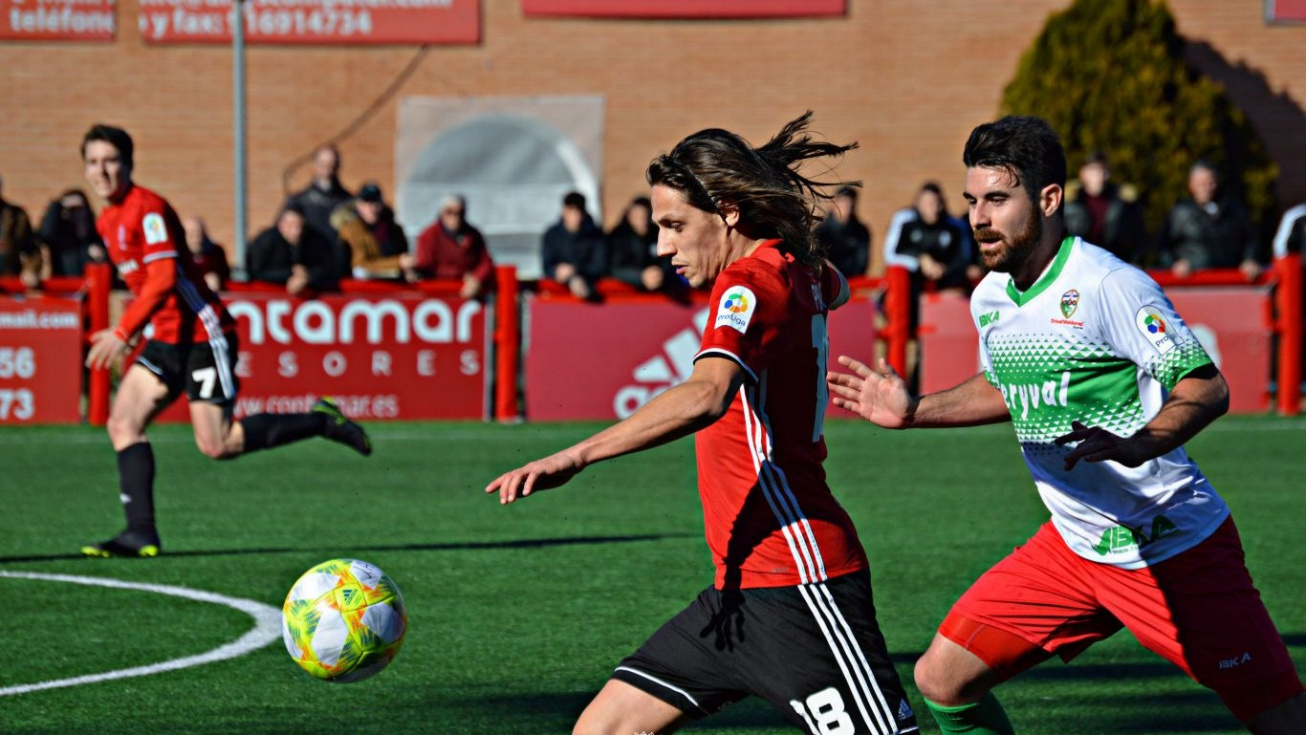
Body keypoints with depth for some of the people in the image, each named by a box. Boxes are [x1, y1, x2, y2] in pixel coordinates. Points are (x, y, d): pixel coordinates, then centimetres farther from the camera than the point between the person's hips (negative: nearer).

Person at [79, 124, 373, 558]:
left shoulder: (147, 209, -16)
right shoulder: (107, 221, 13)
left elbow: (163, 279, -25)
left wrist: (122, 333, -29)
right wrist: (129, 333, 21)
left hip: (202, 334, -9)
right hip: (166, 339, 9)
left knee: (217, 445, -11)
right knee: (123, 422, -6)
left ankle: (320, 421, 6)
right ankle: (141, 533, -9)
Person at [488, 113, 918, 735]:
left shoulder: (751, 282, -14)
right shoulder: (798, 271, 13)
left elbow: (705, 397, -34)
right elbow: (833, 290, 41)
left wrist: (574, 457, -39)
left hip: (799, 587, -10)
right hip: (741, 588, 10)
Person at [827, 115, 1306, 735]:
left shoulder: (1109, 286, -18)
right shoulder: (989, 299, 5)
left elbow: (1206, 387, -20)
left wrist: (1134, 446, -36)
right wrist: (914, 412, 18)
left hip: (1176, 550, -7)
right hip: (1072, 545, 7)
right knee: (942, 681, 1)